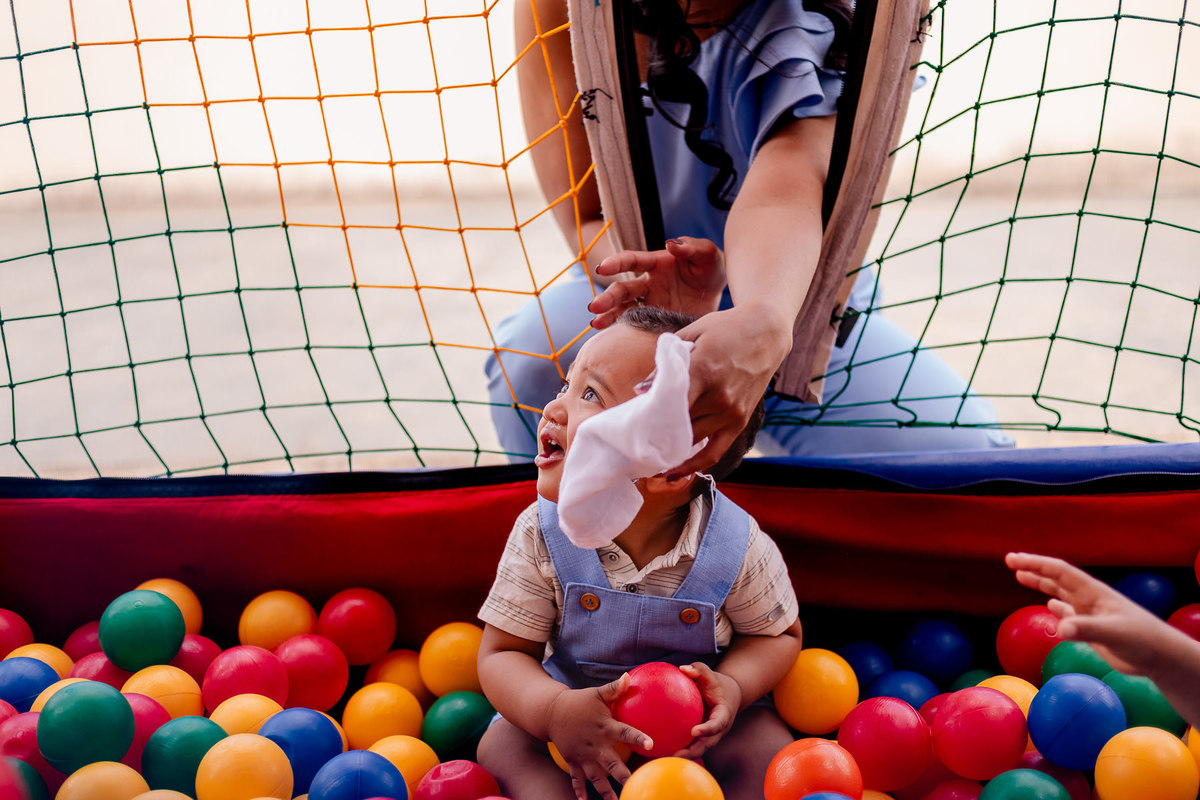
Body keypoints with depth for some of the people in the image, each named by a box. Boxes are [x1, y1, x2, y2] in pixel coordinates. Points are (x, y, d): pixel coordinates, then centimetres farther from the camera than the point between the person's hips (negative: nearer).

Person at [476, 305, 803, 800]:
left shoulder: (738, 547, -22)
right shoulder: (541, 535, -19)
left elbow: (779, 634, -3)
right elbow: (503, 654, -14)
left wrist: (733, 686, -25)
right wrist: (553, 712, -36)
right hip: (578, 709, 1)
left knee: (769, 751, -22)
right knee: (501, 745, -19)